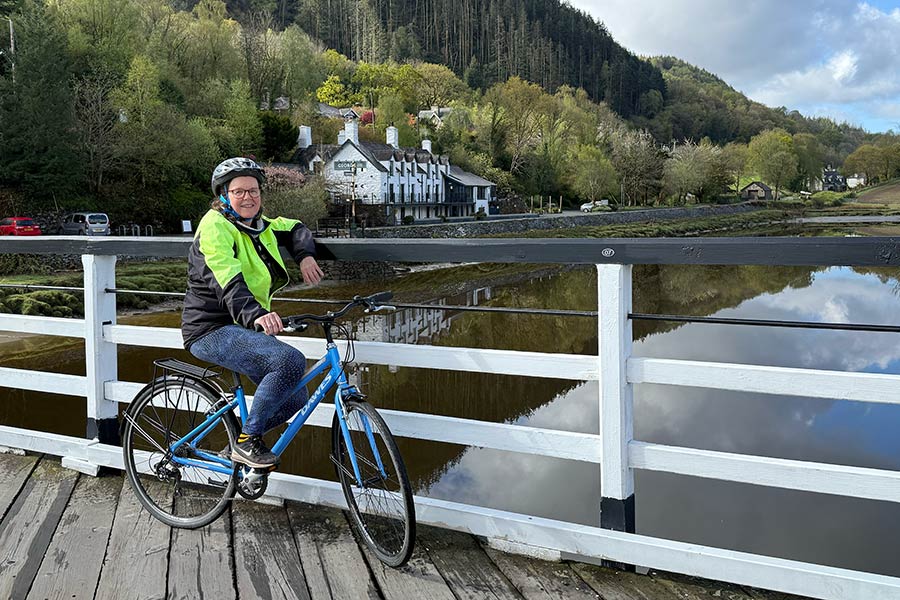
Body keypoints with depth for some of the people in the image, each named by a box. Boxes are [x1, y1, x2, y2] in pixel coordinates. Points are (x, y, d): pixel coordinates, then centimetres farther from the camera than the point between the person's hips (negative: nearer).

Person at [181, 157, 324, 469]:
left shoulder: (259, 225, 12)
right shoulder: (216, 227, -14)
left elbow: (295, 229, 27)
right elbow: (228, 283, -30)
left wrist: (305, 255, 3)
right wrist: (256, 315, -47)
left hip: (243, 327, 9)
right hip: (213, 331, -9)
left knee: (295, 397, 3)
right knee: (291, 361, -29)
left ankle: (241, 443, 21)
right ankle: (247, 440, -15)